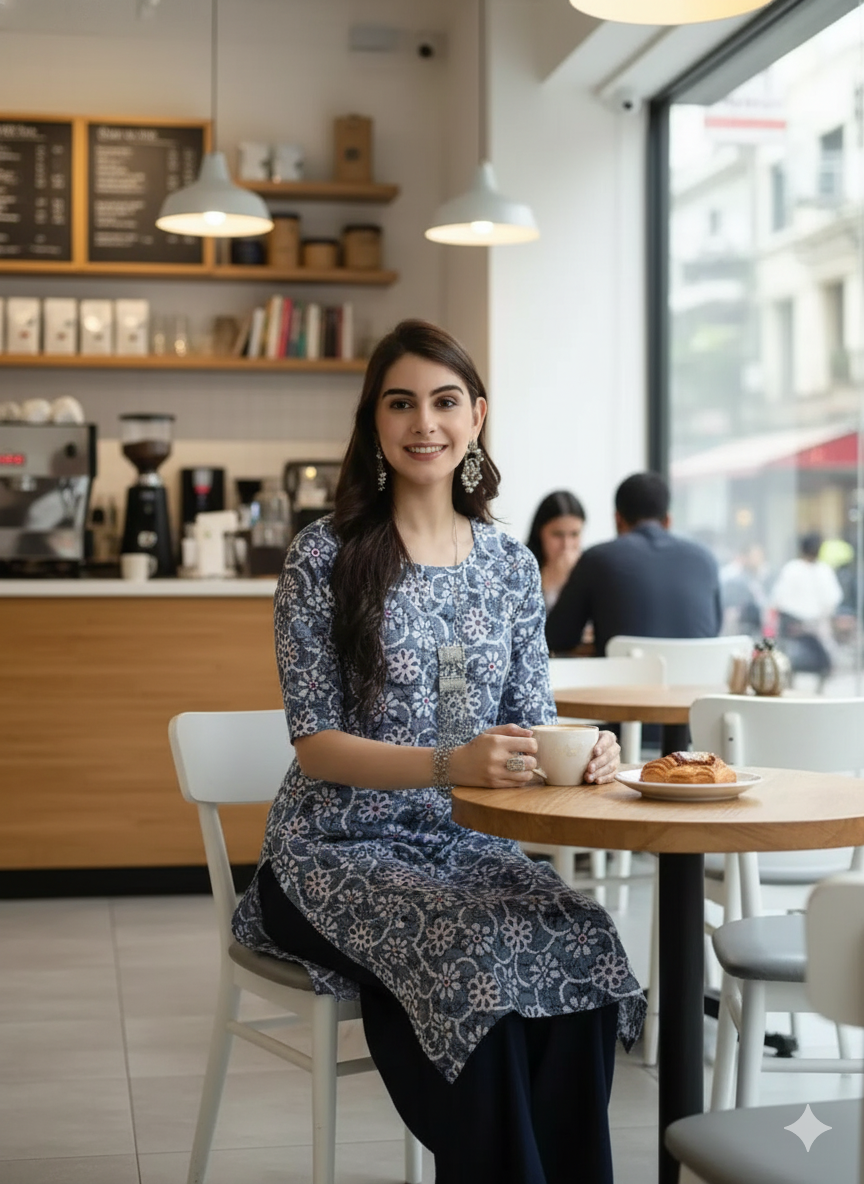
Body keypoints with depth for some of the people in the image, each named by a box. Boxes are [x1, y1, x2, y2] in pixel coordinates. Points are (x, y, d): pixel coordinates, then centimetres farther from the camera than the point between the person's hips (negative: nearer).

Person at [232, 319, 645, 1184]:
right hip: (337, 852, -4)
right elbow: (315, 745, -10)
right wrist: (450, 765, -26)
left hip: (465, 847, 4)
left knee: (586, 947, -26)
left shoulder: (511, 564, 9)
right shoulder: (323, 557, -5)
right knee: (483, 957, -32)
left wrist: (579, 755, -13)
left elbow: (530, 728, 11)